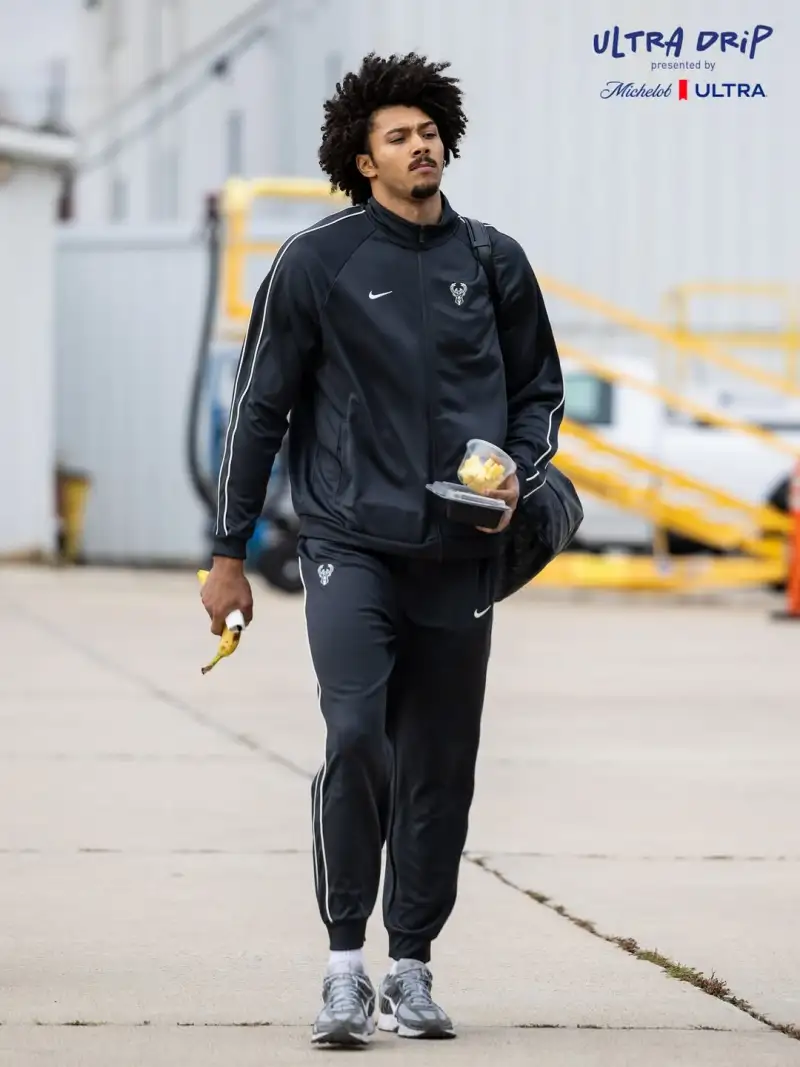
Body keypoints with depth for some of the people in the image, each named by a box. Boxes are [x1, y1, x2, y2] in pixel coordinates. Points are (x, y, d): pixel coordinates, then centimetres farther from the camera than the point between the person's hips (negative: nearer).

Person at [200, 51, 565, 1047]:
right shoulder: (317, 262, -1)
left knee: (438, 768, 6)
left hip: (459, 556, 3)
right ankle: (345, 964, -8)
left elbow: (539, 389, 20)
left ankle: (411, 964, 17)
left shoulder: (494, 263, 8)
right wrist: (228, 552, 3)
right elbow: (260, 406, 3)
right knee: (355, 737, -17)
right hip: (351, 545, -3)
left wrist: (520, 471, -1)